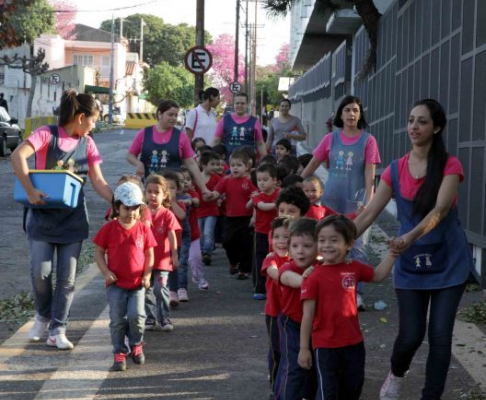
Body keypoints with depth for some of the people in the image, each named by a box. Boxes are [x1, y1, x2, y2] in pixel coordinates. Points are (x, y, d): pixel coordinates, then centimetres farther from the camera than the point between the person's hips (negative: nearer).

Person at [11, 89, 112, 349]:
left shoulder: (87, 143, 6)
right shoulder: (47, 134, -9)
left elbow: (98, 182, 4)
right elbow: (18, 156, -24)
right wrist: (30, 191, -27)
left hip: (73, 218, 4)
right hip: (43, 214, -4)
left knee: (67, 276, 1)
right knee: (40, 272, -3)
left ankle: (57, 330, 10)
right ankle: (43, 316, 24)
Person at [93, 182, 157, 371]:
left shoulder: (143, 229, 1)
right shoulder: (109, 229, -3)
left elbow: (149, 254, 7)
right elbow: (99, 252, 3)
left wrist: (147, 275, -4)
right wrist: (106, 272, -10)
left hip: (137, 283, 0)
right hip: (116, 283, 0)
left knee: (136, 315, -13)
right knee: (117, 320, 0)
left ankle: (136, 344, 14)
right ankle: (119, 353, 13)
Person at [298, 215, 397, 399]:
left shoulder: (354, 268, 0)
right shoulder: (314, 276, -14)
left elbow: (379, 276, 19)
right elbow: (308, 315, -11)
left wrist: (392, 253, 6)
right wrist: (304, 348, -10)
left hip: (354, 343, 5)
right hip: (325, 346, -5)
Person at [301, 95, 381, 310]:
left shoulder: (367, 140, -1)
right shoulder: (331, 139, 6)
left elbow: (369, 174, -5)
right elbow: (312, 165, 11)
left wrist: (368, 201, -15)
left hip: (356, 200, -3)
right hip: (332, 199, 3)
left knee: (358, 248, -9)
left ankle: (357, 294, -5)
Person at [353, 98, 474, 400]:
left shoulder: (450, 165, -9)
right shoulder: (395, 170, 1)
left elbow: (440, 209, -24)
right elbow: (369, 214, -2)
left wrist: (410, 236, -41)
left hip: (449, 262, -2)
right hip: (411, 263, 2)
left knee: (440, 335, -4)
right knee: (411, 336, -2)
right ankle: (396, 376, 31)